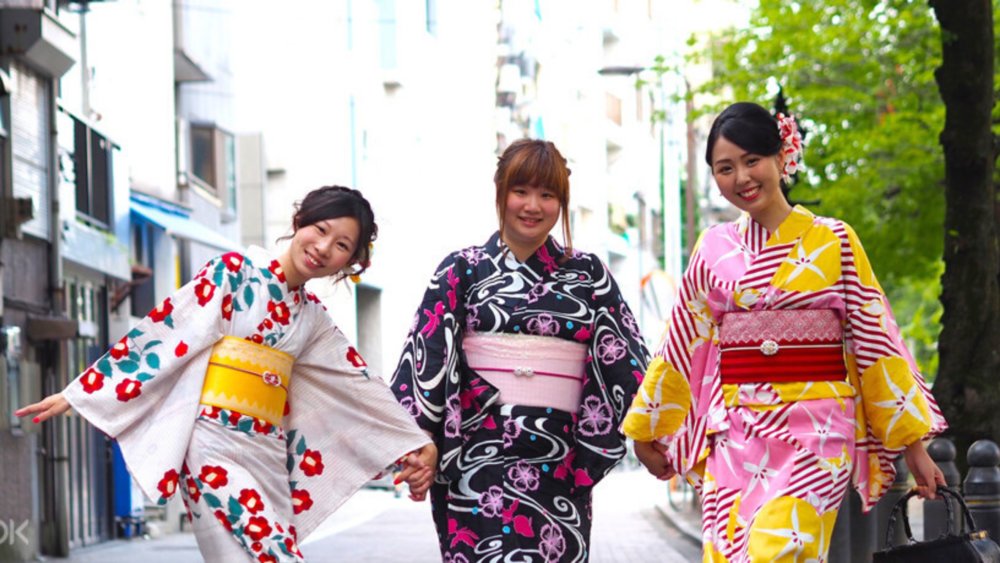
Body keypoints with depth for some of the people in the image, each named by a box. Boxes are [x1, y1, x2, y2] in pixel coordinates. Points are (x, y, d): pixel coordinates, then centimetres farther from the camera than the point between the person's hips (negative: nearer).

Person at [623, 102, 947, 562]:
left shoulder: (833, 241, 3)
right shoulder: (715, 249, 10)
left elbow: (875, 340, 3)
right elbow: (683, 347, 16)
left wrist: (913, 442, 1)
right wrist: (646, 433, 20)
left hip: (815, 432, -3)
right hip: (734, 436, 3)